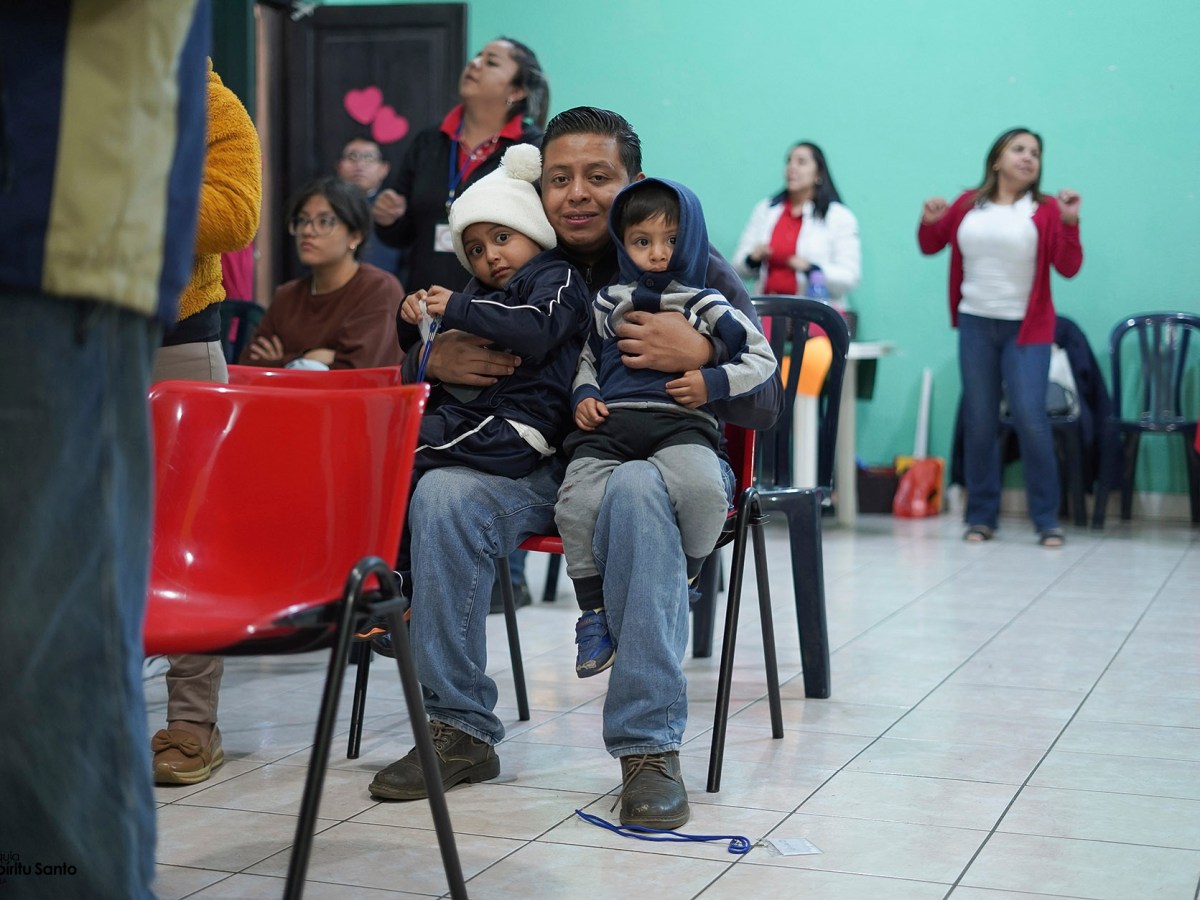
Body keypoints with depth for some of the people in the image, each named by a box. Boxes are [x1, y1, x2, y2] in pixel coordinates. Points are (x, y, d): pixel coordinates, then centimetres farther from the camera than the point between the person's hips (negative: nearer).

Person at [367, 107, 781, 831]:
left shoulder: (693, 269, -3)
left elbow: (764, 405, -9)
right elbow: (423, 364, 13)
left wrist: (701, 356, -28)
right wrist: (435, 360, -12)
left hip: (664, 460, -3)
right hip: (544, 466, 3)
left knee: (636, 490, -39)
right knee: (441, 492, -25)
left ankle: (650, 745, -33)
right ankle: (460, 727, -12)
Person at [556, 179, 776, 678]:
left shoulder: (706, 305, 13)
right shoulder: (607, 302, 21)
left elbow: (762, 358, 13)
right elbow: (586, 357, 33)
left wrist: (713, 384, -2)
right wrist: (584, 396, 13)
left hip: (678, 425, -2)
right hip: (609, 422, 2)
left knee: (703, 491, -35)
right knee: (576, 504, -27)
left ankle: (686, 576, -4)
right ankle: (592, 610, -6)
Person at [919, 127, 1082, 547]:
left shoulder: (1045, 210, -2)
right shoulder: (968, 205, 7)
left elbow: (1068, 267, -8)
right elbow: (930, 246, 17)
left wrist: (1070, 223, -21)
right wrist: (930, 221, -3)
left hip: (1026, 328, -3)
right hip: (975, 323, 3)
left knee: (1030, 419, -9)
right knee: (979, 422, 6)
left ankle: (1047, 520, 1)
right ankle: (981, 517, 15)